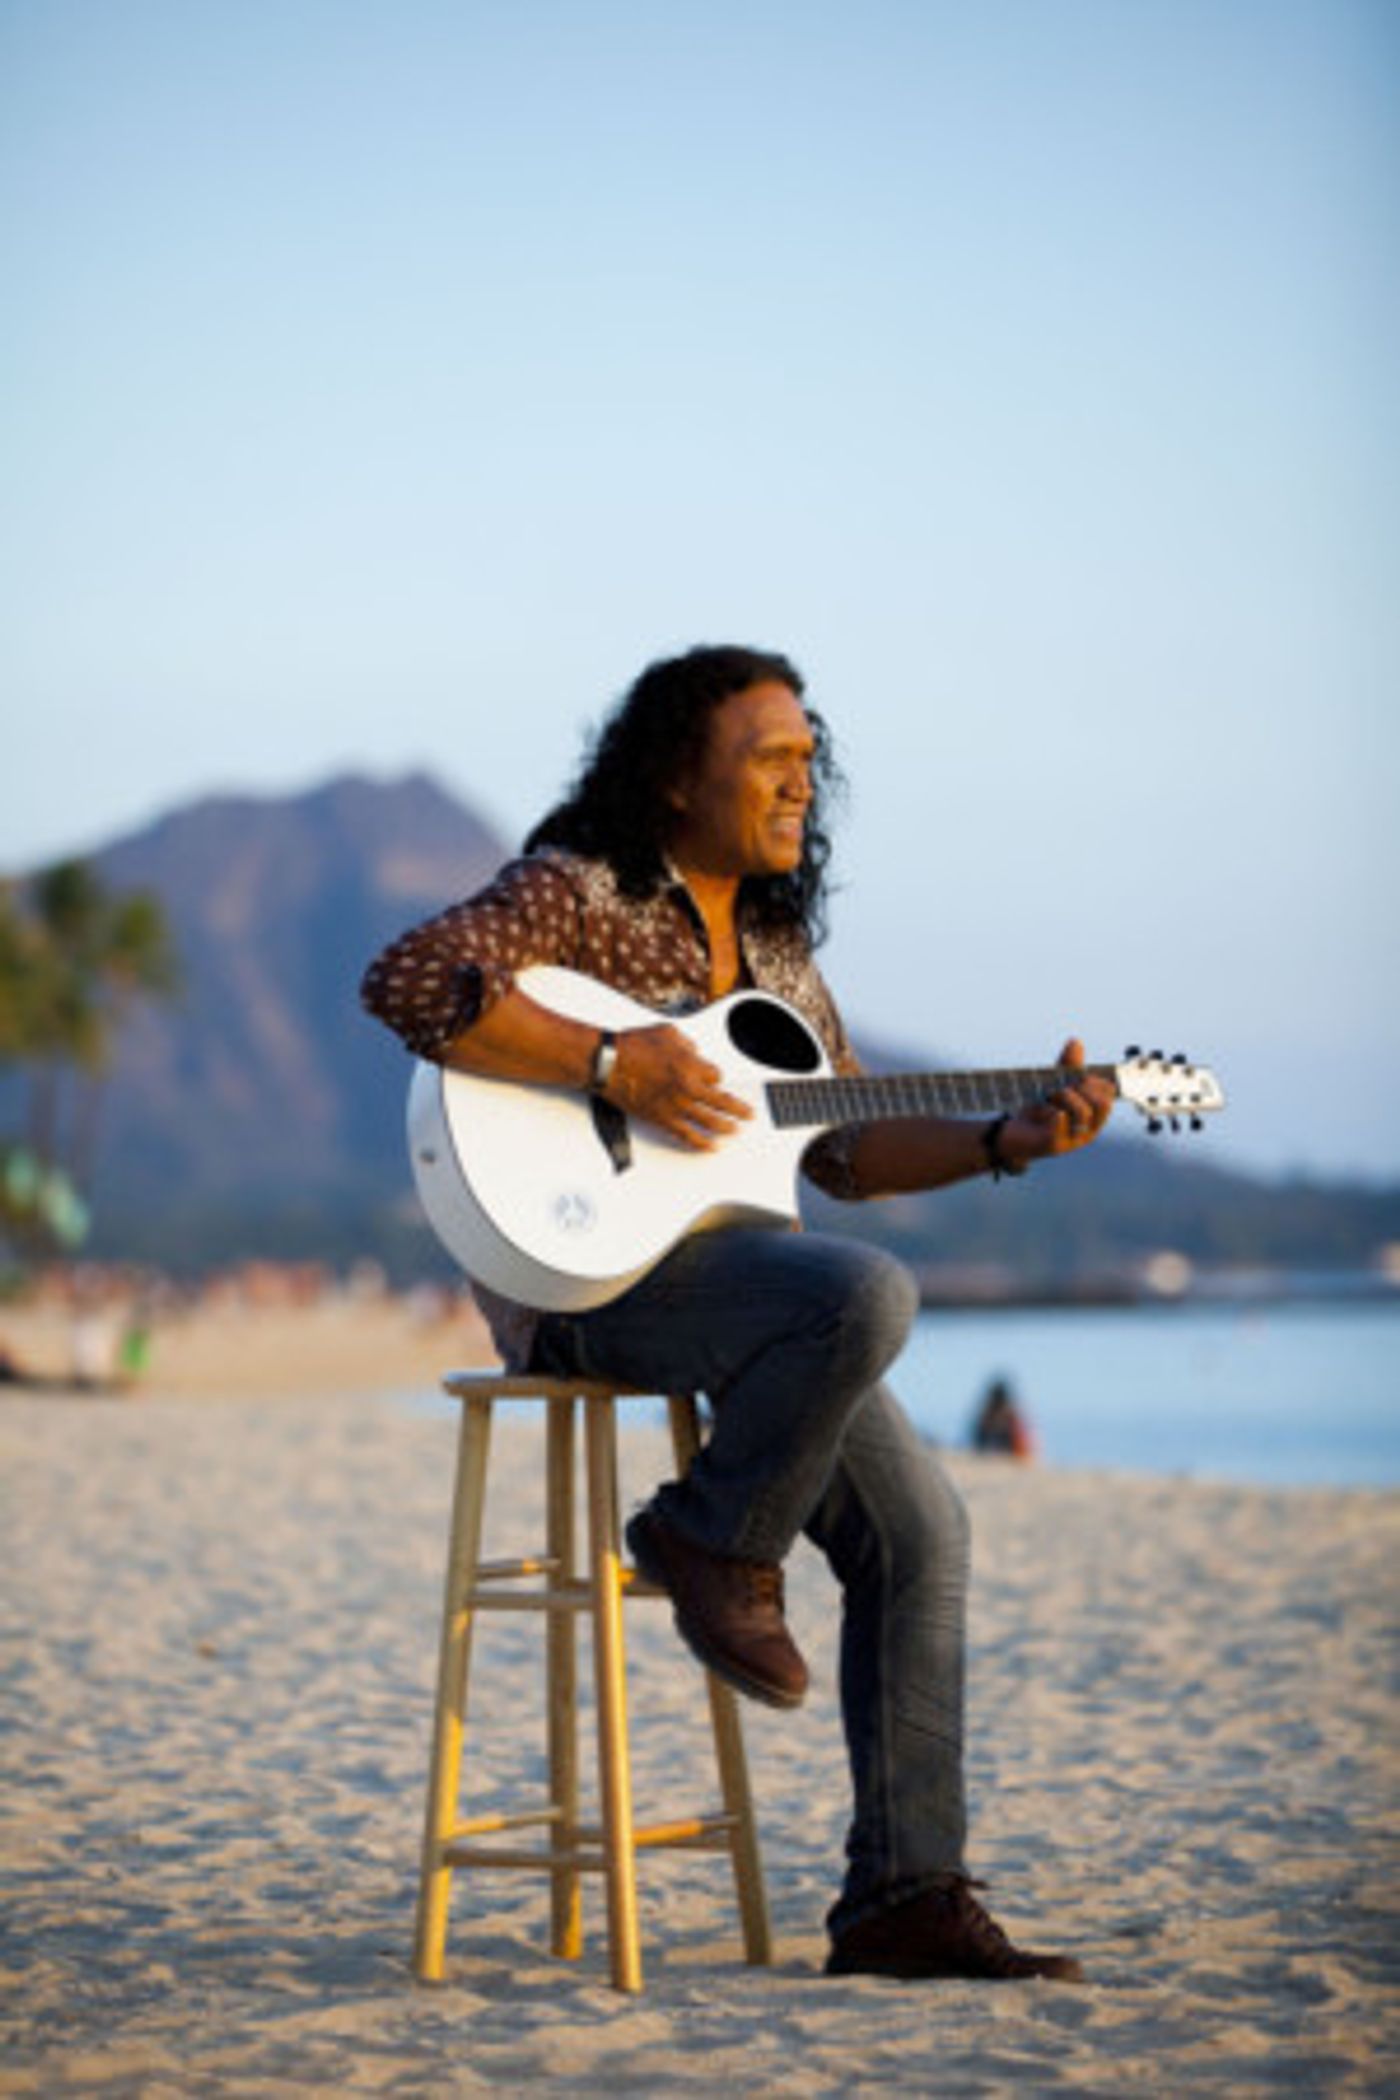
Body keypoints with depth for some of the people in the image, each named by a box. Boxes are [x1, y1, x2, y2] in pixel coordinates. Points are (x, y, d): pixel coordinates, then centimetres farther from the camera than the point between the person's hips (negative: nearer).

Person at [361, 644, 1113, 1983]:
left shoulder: (775, 945, 18)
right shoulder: (579, 892, -6)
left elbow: (850, 1147, 19)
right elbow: (409, 981, -23)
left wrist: (1008, 1141, 4)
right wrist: (610, 1066, -27)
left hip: (723, 1264, 8)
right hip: (583, 1279, -8)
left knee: (919, 1532, -6)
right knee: (868, 1293, -33)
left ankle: (903, 1898, -3)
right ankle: (715, 1542, -8)